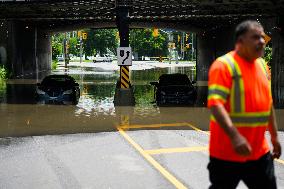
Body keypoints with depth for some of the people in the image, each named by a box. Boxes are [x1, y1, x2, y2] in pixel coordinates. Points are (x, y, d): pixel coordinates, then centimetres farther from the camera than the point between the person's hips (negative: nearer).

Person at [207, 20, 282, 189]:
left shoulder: (262, 65, 11)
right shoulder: (223, 65, -14)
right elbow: (215, 104, -24)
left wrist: (274, 136, 20)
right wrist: (235, 136, -34)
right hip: (227, 153, -7)